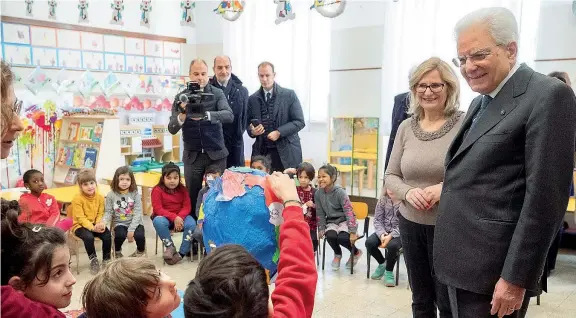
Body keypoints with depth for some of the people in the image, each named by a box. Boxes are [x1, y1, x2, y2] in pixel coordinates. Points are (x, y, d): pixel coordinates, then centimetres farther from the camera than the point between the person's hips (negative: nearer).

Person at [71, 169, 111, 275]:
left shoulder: (100, 197, -1)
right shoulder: (77, 199, -15)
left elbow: (100, 214, 2)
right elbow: (81, 218, -19)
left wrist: (100, 224, -21)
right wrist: (93, 227, -32)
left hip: (95, 224, 4)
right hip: (80, 225, -4)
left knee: (107, 235, -22)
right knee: (88, 236, -34)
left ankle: (106, 259, -3)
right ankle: (93, 259, -10)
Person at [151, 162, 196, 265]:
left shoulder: (182, 189, 3)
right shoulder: (157, 190, -8)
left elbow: (187, 207, -3)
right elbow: (158, 209, -16)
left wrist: (180, 217, -24)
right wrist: (174, 217, -27)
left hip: (180, 217, 2)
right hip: (164, 217, -2)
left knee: (191, 223, -29)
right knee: (158, 221, -37)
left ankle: (183, 252, -22)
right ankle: (170, 247, -21)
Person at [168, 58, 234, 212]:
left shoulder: (217, 93, -2)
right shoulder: (181, 97, 1)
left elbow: (229, 115, -18)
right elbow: (172, 129, -5)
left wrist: (206, 115, -35)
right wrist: (182, 114, -25)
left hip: (215, 154, -1)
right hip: (192, 155, 1)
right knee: (193, 196, 7)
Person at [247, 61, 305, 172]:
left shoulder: (289, 95, 0)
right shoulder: (253, 99, 9)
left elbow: (299, 122, -3)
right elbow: (248, 123, 15)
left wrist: (279, 132, -14)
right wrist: (252, 131, -8)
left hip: (286, 152, -2)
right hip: (261, 152, 2)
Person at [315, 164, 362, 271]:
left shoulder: (340, 192, -18)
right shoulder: (318, 194, -5)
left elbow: (349, 212, -20)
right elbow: (320, 213, 5)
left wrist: (352, 232, -24)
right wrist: (321, 228, -3)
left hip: (345, 220, -3)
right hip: (331, 222, 4)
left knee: (342, 237, -31)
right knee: (330, 236, -28)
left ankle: (356, 252, 5)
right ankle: (337, 254, 7)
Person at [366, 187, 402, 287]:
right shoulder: (382, 200, 2)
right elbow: (377, 220, 1)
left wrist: (390, 236, -27)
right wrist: (382, 234, -17)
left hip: (399, 233, -4)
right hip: (384, 231, 5)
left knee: (392, 245, -35)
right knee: (369, 242, -21)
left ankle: (389, 272, -7)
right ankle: (382, 263, 10)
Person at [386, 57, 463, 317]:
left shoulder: (464, 124, -9)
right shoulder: (406, 127, 4)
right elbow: (391, 176, 8)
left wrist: (445, 188, -24)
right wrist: (408, 192, -12)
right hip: (411, 224, 4)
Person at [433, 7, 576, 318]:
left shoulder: (548, 96, -12)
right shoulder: (479, 103, 16)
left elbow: (545, 197, -18)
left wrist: (515, 277, -19)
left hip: (491, 270, -8)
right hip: (460, 262, 8)